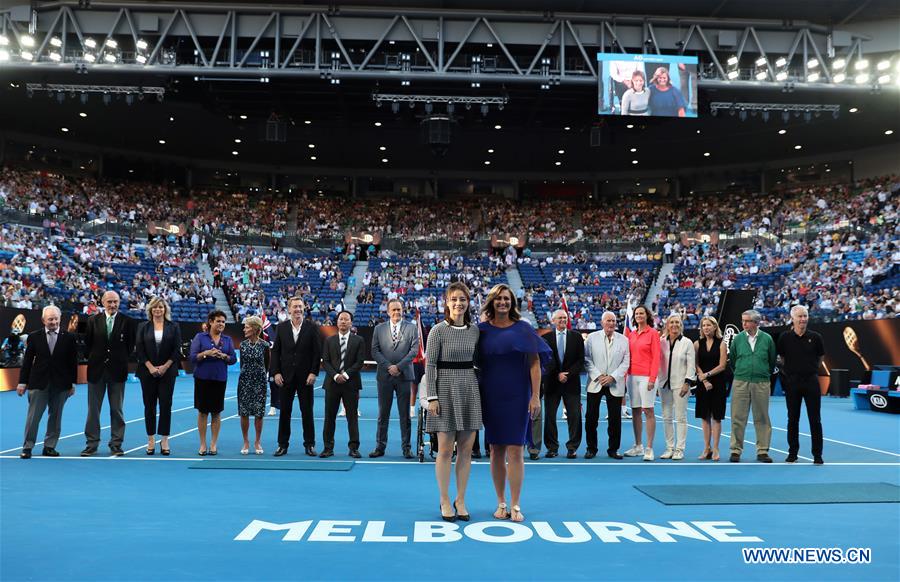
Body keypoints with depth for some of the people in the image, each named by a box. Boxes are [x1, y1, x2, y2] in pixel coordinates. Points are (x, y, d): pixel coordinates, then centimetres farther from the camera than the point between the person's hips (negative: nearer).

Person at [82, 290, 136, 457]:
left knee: (117, 409, 5)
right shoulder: (93, 320, 3)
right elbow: (87, 343, 8)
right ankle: (92, 443, 15)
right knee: (93, 409, 6)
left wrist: (121, 360, 1)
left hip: (117, 370, -1)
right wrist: (93, 359, 5)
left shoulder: (127, 321, -1)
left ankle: (116, 443, 13)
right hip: (97, 370, 1)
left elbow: (130, 345, 4)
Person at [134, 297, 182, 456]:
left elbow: (177, 350, 1)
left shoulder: (173, 327, 4)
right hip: (148, 371, 1)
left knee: (166, 405, -2)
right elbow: (139, 349, 1)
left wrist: (165, 367, -9)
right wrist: (150, 367, -9)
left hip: (167, 371, -1)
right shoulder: (143, 327, 6)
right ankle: (151, 440, 12)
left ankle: (164, 440, 4)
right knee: (149, 405, 4)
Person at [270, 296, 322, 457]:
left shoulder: (312, 327, 0)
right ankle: (283, 444, 16)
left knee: (307, 412, 4)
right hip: (286, 377, 1)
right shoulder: (281, 327, 5)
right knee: (284, 411, 6)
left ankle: (309, 445, 13)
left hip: (305, 377, -1)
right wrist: (276, 372, -4)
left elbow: (317, 352, -2)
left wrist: (313, 373, -9)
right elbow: (275, 351, 4)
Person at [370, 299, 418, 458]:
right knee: (383, 414, 5)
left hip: (404, 375, -1)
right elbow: (375, 351, 2)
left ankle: (406, 448, 10)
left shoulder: (411, 328, 4)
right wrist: (388, 367, -10)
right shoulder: (379, 329, 8)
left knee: (405, 414, 4)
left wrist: (398, 366, -12)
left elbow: (414, 350, -4)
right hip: (384, 376, 1)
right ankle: (380, 446, 12)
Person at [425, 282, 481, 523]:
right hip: (446, 389, -4)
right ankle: (445, 502, 15)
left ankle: (461, 500, 20)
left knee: (466, 449, 7)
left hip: (470, 391, 4)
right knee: (445, 450, 2)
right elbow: (430, 365, -7)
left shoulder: (475, 330, 7)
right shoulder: (438, 331, -6)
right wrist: (432, 397, -12)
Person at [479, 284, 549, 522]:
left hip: (517, 396, -2)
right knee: (496, 450, 6)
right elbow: (476, 363, 8)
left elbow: (535, 363, -2)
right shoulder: (482, 329, 4)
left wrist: (536, 396, -8)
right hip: (490, 396, 2)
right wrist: (477, 396, 2)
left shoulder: (523, 328, 0)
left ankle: (515, 505, 5)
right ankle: (501, 503, 16)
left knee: (515, 451, -3)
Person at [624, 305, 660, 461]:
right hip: (632, 376, 5)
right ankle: (638, 446, 15)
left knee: (648, 411, -5)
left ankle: (649, 448, -2)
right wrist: (625, 375, 8)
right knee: (636, 411, 8)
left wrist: (652, 378, -14)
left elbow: (656, 357, -7)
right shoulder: (631, 334, 13)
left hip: (646, 376, -5)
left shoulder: (653, 333, -2)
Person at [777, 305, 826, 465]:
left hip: (811, 381, 0)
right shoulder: (785, 337, -3)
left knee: (815, 419, 2)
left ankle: (817, 455, 10)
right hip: (792, 382, 0)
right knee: (793, 419, 8)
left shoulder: (815, 337, -2)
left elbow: (821, 357, 13)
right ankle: (792, 453, 18)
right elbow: (781, 357, 12)